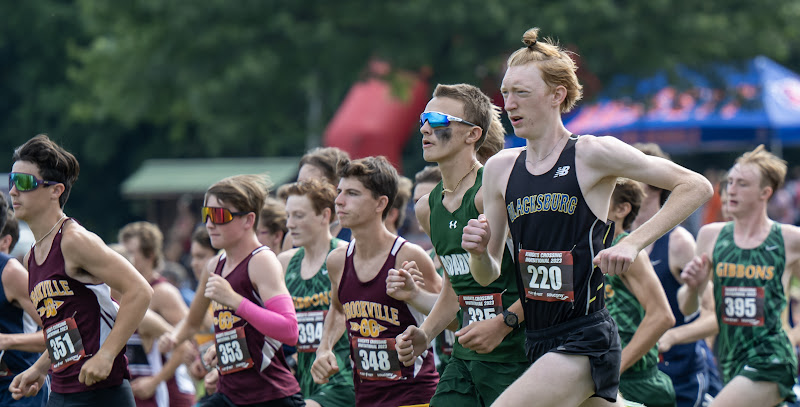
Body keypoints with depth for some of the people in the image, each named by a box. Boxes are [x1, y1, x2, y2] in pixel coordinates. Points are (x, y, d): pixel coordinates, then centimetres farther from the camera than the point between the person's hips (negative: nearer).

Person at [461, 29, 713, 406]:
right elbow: (488, 275, 13)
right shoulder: (500, 168, 9)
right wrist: (478, 252, -10)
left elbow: (696, 187, -5)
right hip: (536, 342, 7)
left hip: (585, 340, -7)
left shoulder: (593, 155, -8)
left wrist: (633, 243, -12)